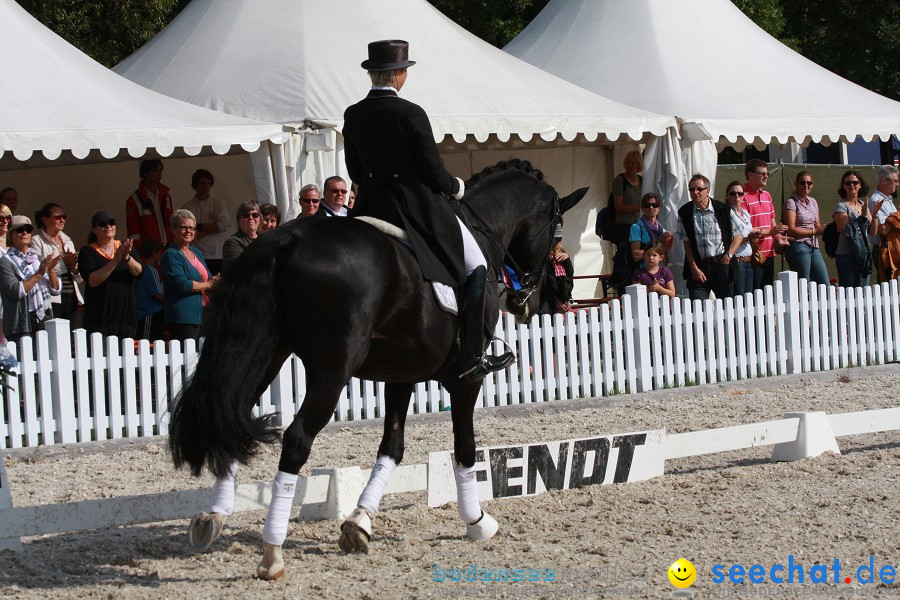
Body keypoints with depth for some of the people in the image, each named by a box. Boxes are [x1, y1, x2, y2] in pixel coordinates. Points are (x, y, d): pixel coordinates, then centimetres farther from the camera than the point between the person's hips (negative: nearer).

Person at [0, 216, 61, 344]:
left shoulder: (38, 258, 15)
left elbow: (56, 290, 14)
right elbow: (15, 291, -17)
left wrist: (51, 270, -3)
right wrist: (39, 274, -16)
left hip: (46, 320, 6)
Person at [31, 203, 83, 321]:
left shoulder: (68, 241, 17)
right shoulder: (37, 241, -1)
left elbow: (79, 279, 18)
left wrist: (75, 269, -4)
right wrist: (63, 261, -16)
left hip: (71, 297, 6)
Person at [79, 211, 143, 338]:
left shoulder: (127, 247, 12)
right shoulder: (88, 252, 1)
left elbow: (138, 271, -1)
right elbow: (92, 280, -13)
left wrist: (127, 257, -20)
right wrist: (115, 260, -19)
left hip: (125, 315, 3)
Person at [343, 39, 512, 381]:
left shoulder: (352, 116, 2)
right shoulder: (411, 114, -16)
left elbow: (355, 172, 10)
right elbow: (434, 173, -14)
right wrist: (456, 187, 6)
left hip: (371, 207, 5)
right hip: (419, 207, -5)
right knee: (476, 266, 8)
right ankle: (472, 359, 2)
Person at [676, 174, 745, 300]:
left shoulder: (724, 210, 0)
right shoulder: (685, 213, 2)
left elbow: (738, 235, 6)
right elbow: (686, 243, 3)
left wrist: (729, 254, -8)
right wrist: (694, 268, -3)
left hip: (722, 264, 0)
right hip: (698, 266, 0)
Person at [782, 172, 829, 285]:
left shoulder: (813, 202, 16)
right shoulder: (791, 202, -6)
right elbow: (791, 230, -14)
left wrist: (825, 229, -5)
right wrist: (815, 231, -14)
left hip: (814, 247, 7)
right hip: (798, 246, -7)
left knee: (825, 285, 3)